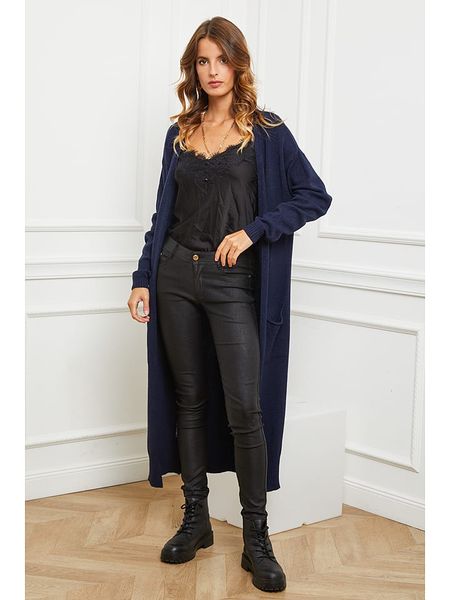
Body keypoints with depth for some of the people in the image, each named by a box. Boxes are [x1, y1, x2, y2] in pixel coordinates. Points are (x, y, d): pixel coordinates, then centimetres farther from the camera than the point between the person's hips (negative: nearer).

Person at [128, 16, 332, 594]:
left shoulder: (262, 130, 0)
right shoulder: (181, 131, 11)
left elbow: (316, 197, -4)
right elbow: (165, 212, 14)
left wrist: (251, 230, -13)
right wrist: (143, 278, 7)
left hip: (231, 281, -4)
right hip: (176, 273, 4)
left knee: (244, 409, -8)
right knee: (189, 400, 8)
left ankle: (256, 541, 3)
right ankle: (195, 518, 20)